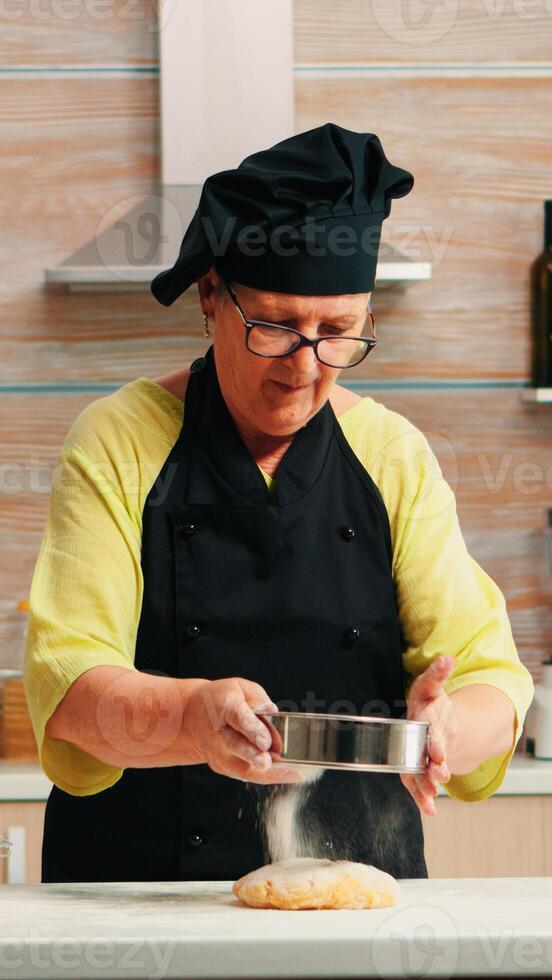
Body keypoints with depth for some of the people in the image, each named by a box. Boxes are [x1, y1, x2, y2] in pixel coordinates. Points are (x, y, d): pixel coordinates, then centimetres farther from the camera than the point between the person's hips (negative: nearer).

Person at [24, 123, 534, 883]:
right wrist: (191, 715, -29)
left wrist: (444, 731, -21)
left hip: (357, 894, 3)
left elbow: (488, 674, 3)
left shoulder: (395, 457, 9)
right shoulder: (119, 442, 2)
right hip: (140, 895, -2)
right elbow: (65, 681, -8)